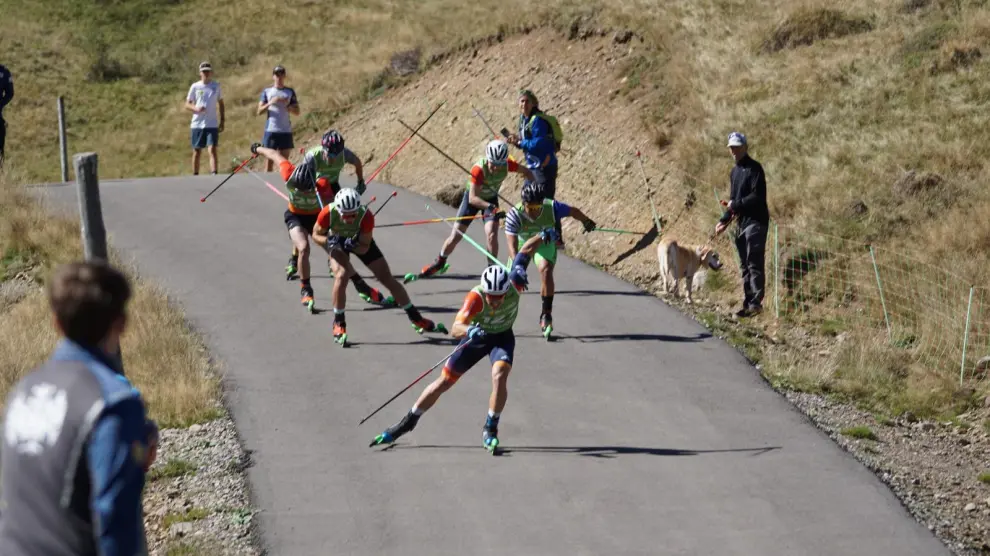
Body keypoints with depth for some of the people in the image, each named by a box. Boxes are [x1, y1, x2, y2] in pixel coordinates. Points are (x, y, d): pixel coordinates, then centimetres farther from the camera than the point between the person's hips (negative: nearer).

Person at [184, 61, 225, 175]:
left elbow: (220, 103, 15)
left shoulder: (216, 86, 6)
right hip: (197, 124, 0)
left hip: (212, 124, 0)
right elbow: (187, 104, 4)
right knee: (197, 151, 7)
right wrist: (196, 108, -18)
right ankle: (195, 176, 17)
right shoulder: (195, 87, 2)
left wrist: (222, 120, 9)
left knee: (212, 150, -13)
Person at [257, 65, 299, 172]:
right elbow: (259, 111, 2)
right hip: (271, 130, -1)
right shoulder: (267, 91, 8)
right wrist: (271, 102, -14)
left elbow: (297, 111, 9)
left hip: (286, 131, 1)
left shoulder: (290, 92, 11)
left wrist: (287, 105, -9)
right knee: (269, 161, -2)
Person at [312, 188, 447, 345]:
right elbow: (316, 235, -19)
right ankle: (338, 324, -12)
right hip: (337, 242, -1)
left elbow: (365, 248, -26)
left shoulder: (366, 216, -37)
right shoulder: (328, 213, -37)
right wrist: (329, 241, -40)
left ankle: (416, 319, 15)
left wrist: (352, 245, -47)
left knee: (388, 279, 1)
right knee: (342, 276, -28)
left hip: (360, 241, 1)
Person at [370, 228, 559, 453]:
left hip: (503, 337, 1)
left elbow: (525, 250, -14)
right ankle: (407, 423, 23)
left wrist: (544, 237, -24)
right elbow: (455, 328, -50)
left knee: (499, 375, -27)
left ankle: (490, 430, -10)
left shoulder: (514, 285, -31)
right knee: (444, 381, 4)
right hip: (477, 336, -1)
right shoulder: (475, 297, -38)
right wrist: (468, 330, -69)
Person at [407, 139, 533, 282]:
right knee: (455, 236, 2)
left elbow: (527, 172, -8)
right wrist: (490, 207, -56)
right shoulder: (479, 169, -39)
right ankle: (439, 264, 27)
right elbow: (472, 198, -41)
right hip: (473, 197, -2)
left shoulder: (507, 164, -29)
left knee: (491, 235, -20)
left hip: (491, 198, 2)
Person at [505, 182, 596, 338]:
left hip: (545, 242, 0)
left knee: (546, 270, -27)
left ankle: (546, 314, -21)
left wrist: (587, 222, 10)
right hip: (523, 243, 0)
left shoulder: (552, 207, -32)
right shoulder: (514, 215, -37)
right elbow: (512, 246, -42)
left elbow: (573, 211, -11)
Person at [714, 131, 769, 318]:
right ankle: (748, 303, 11)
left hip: (755, 222, -9)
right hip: (741, 223, 9)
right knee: (745, 266, 8)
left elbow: (758, 196, -17)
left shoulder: (754, 168, -8)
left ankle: (756, 302, -15)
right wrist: (724, 220, 17)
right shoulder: (734, 172, 19)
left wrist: (737, 204, -14)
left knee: (754, 264, -12)